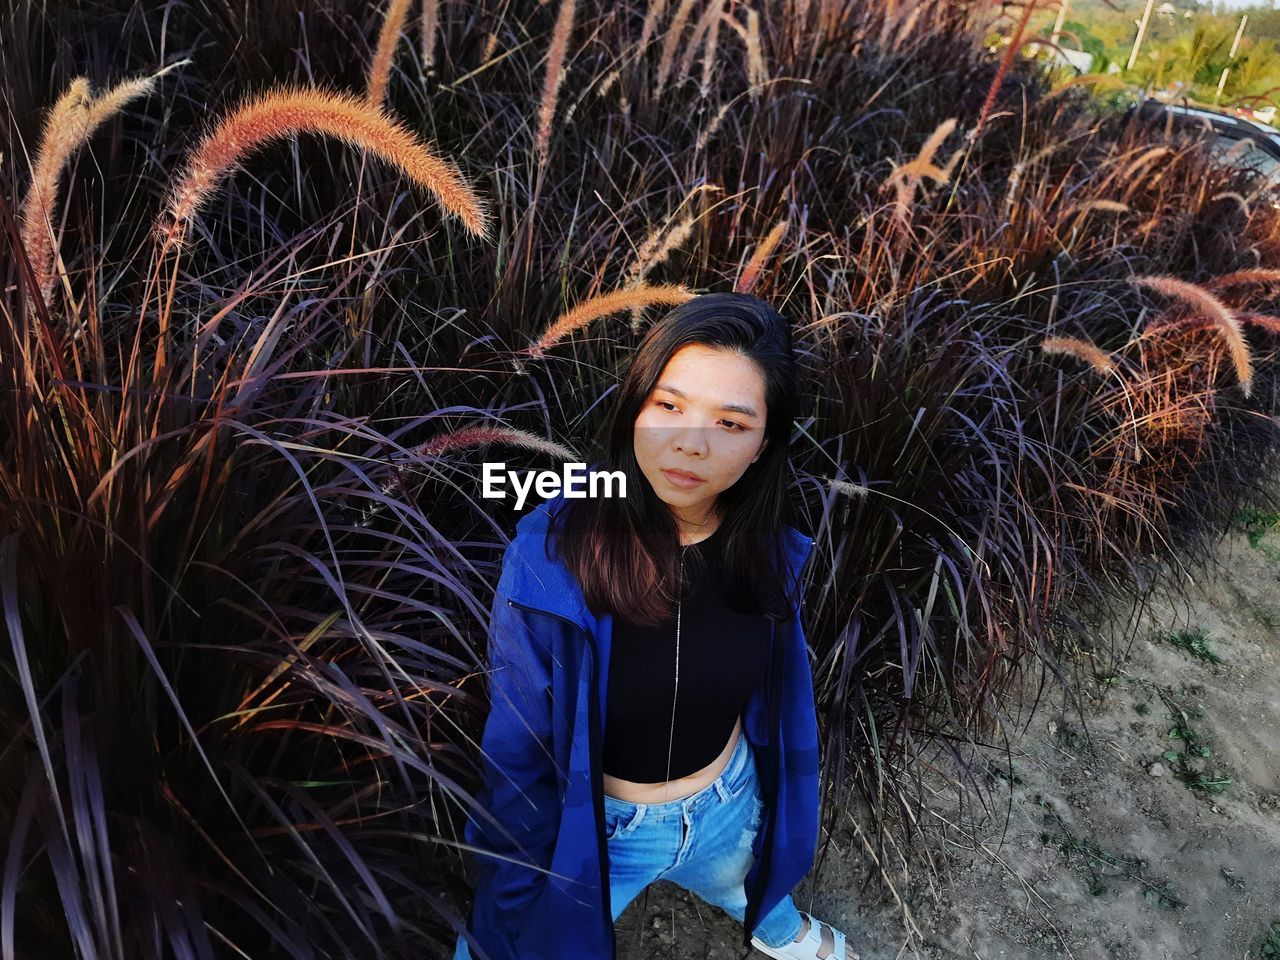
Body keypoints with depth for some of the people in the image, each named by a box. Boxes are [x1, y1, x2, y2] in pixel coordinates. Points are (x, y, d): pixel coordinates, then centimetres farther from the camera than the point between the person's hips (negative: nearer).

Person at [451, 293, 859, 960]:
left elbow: (775, 688, -1)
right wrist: (511, 902, -10)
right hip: (588, 828, -3)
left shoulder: (768, 551, -19)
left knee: (751, 889, 35)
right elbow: (515, 749, -20)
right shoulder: (550, 553, -31)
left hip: (730, 807, 4)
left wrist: (783, 800, 12)